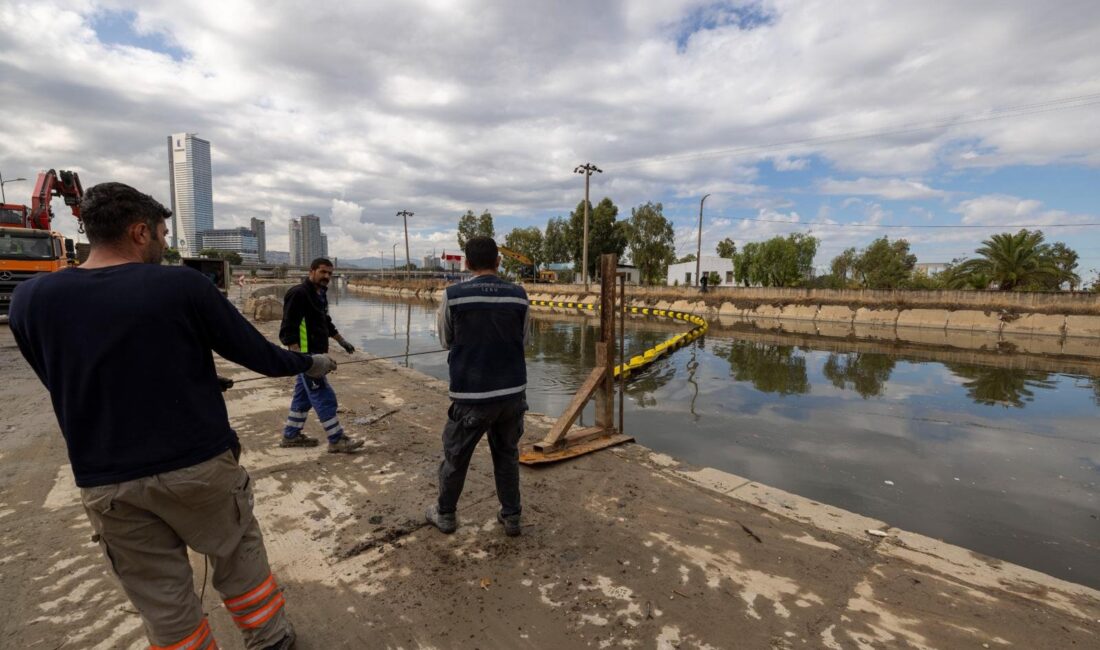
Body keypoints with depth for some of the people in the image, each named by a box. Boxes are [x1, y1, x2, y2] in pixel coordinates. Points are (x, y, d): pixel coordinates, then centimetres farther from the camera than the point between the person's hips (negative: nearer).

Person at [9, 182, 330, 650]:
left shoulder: (29, 299, -3)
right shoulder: (182, 284, -13)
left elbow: (64, 386, 9)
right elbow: (258, 354, -9)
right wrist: (310, 363, 9)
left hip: (106, 484, 3)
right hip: (200, 464, -2)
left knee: (163, 605, 16)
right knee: (240, 560, 19)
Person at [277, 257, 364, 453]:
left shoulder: (320, 294, 13)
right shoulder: (298, 294, -17)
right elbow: (288, 330, -21)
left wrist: (342, 342, 30)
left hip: (315, 354, 10)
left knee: (304, 395, 17)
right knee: (325, 396, -7)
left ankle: (291, 435, 29)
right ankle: (337, 440, 0)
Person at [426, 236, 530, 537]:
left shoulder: (453, 296, -9)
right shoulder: (519, 295, -4)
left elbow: (446, 341, 5)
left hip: (472, 395, -2)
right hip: (513, 392, 2)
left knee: (455, 456, 18)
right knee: (507, 455, 20)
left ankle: (445, 514, 37)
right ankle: (511, 516, 29)